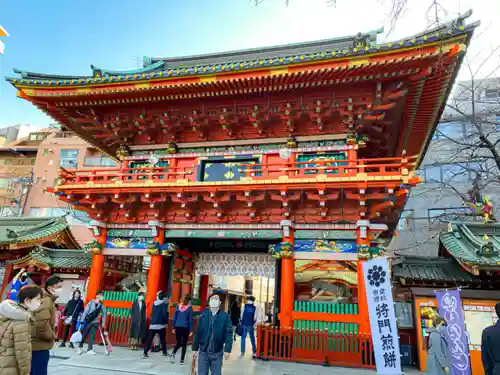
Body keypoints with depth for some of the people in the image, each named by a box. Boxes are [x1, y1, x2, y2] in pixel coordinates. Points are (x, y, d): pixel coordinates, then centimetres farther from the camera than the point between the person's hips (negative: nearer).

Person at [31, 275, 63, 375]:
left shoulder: (47, 300, 14)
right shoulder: (46, 301, -21)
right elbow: (41, 324, -33)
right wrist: (52, 336, -17)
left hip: (37, 345, 11)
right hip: (39, 346, -11)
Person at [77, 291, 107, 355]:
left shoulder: (102, 305, 0)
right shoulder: (91, 303, -7)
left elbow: (104, 315, 4)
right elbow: (85, 312, -8)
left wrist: (103, 325, 1)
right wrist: (82, 321, -14)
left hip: (95, 323, 2)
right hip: (87, 321, -2)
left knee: (92, 336, -4)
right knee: (83, 335, 5)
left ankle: (89, 350, 1)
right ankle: (80, 348, 24)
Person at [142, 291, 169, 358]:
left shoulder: (154, 304, 10)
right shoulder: (164, 304, -7)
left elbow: (152, 313, 15)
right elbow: (165, 314, -12)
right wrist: (166, 323, -3)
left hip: (152, 324, 4)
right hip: (161, 324, -4)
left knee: (149, 339, 4)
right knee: (163, 339, 8)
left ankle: (145, 352, -3)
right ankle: (164, 352, 17)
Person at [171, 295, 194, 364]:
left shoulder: (178, 306, 4)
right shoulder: (189, 308, -6)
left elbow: (174, 317, 7)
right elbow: (190, 320, -5)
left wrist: (173, 327, 13)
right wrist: (191, 330, 0)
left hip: (178, 327, 3)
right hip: (185, 328, -3)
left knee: (178, 343, 15)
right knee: (184, 344, 10)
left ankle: (173, 353, -10)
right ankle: (182, 359, 11)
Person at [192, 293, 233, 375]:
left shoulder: (225, 316, -7)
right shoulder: (203, 315, -1)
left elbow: (228, 333, -8)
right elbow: (198, 333, 3)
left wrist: (227, 349, -15)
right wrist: (195, 348, 4)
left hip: (217, 353, -1)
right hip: (203, 351, 1)